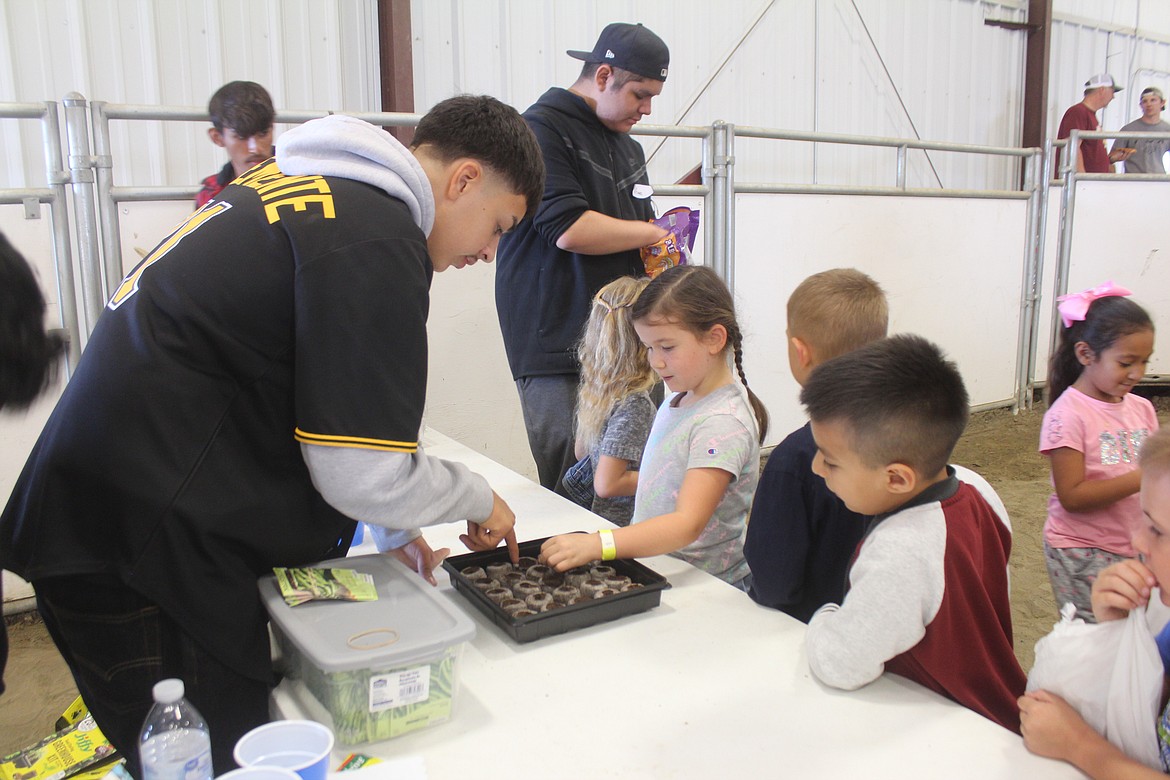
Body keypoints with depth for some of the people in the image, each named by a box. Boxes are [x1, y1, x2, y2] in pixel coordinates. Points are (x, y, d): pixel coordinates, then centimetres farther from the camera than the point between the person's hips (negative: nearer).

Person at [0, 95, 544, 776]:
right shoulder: (377, 240, -18)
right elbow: (365, 473, -17)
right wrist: (479, 500, 3)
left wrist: (389, 529, 19)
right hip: (145, 558, -10)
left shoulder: (297, 183, 13)